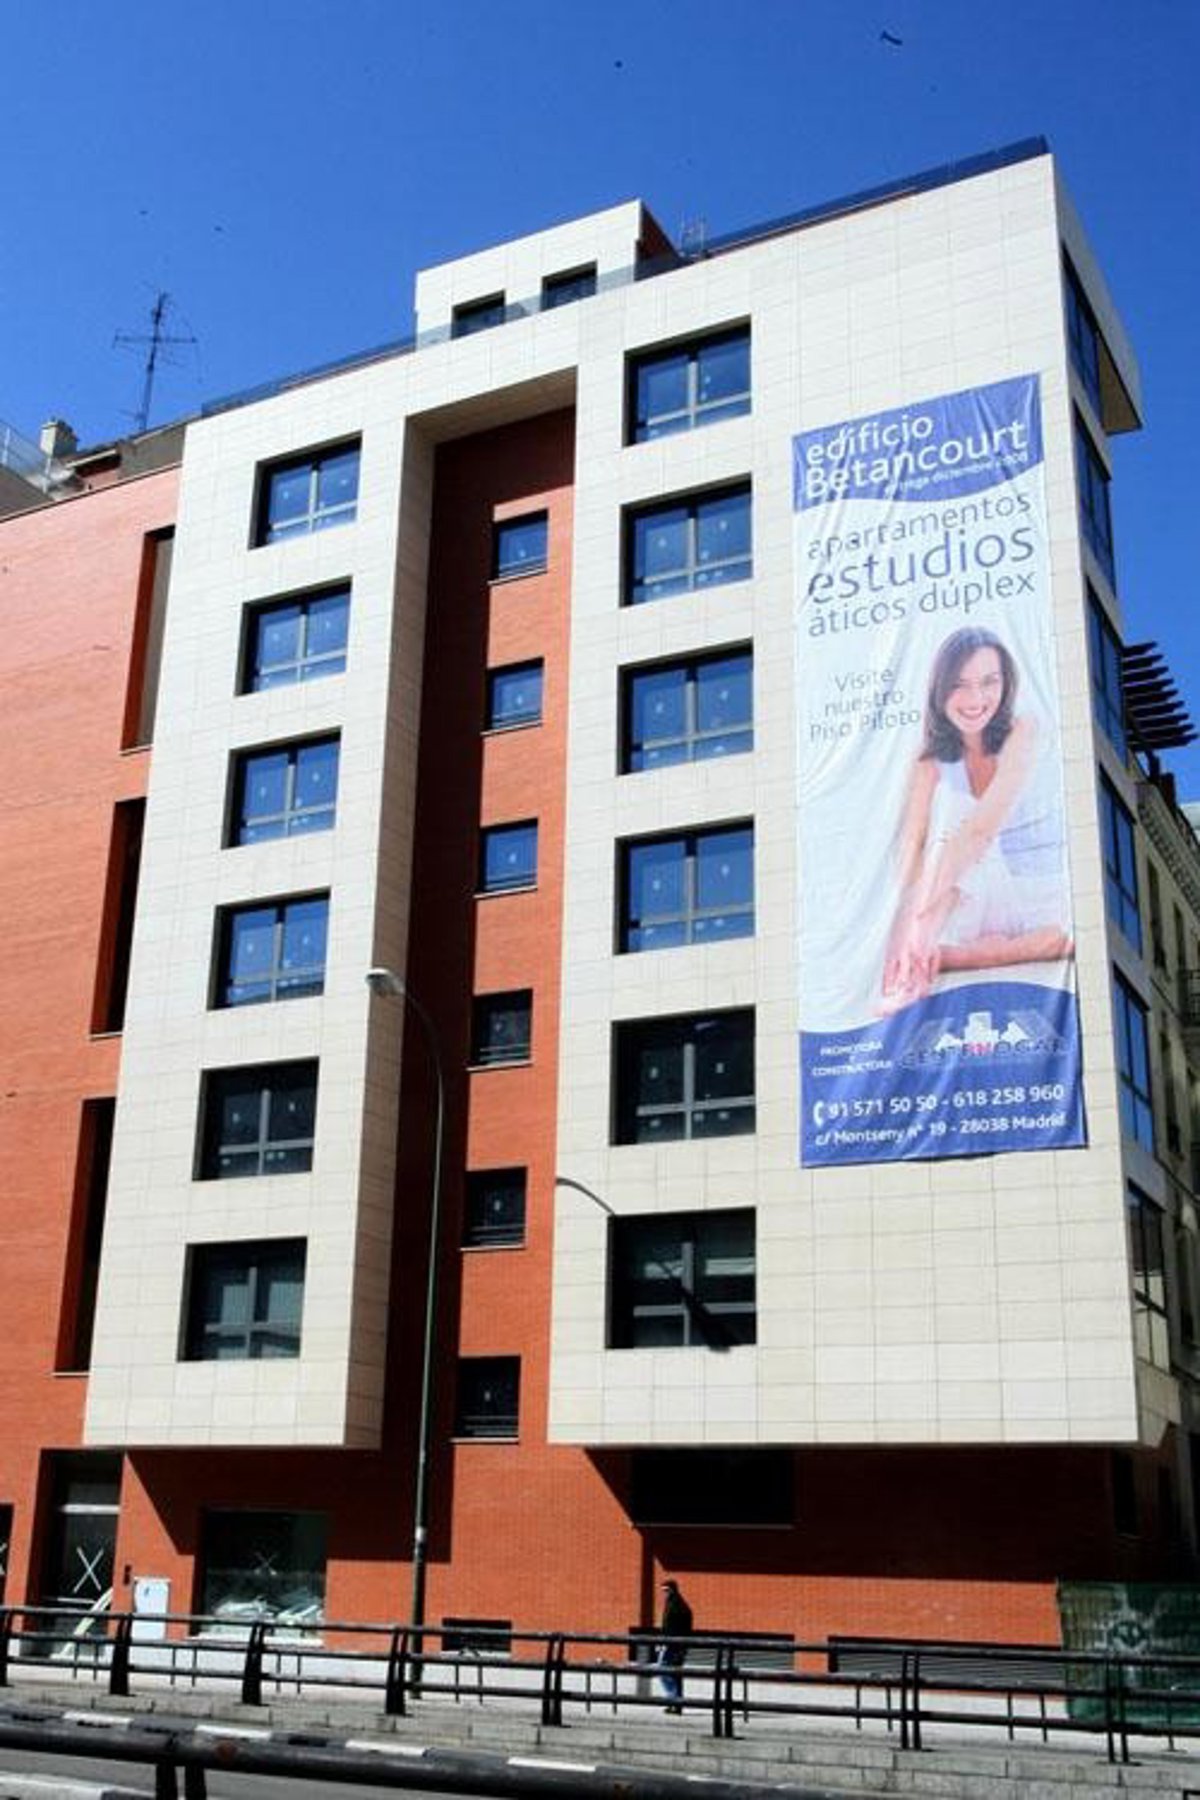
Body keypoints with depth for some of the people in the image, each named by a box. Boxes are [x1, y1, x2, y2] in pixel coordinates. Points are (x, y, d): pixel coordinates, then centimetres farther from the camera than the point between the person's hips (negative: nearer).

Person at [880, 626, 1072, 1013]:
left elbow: (983, 828, -26)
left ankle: (946, 956, -26)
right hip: (982, 902, 3)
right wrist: (908, 928, -32)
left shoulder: (1023, 731, -11)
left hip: (1045, 897, -3)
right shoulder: (933, 763, 1)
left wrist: (923, 914, -37)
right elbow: (912, 845, -12)